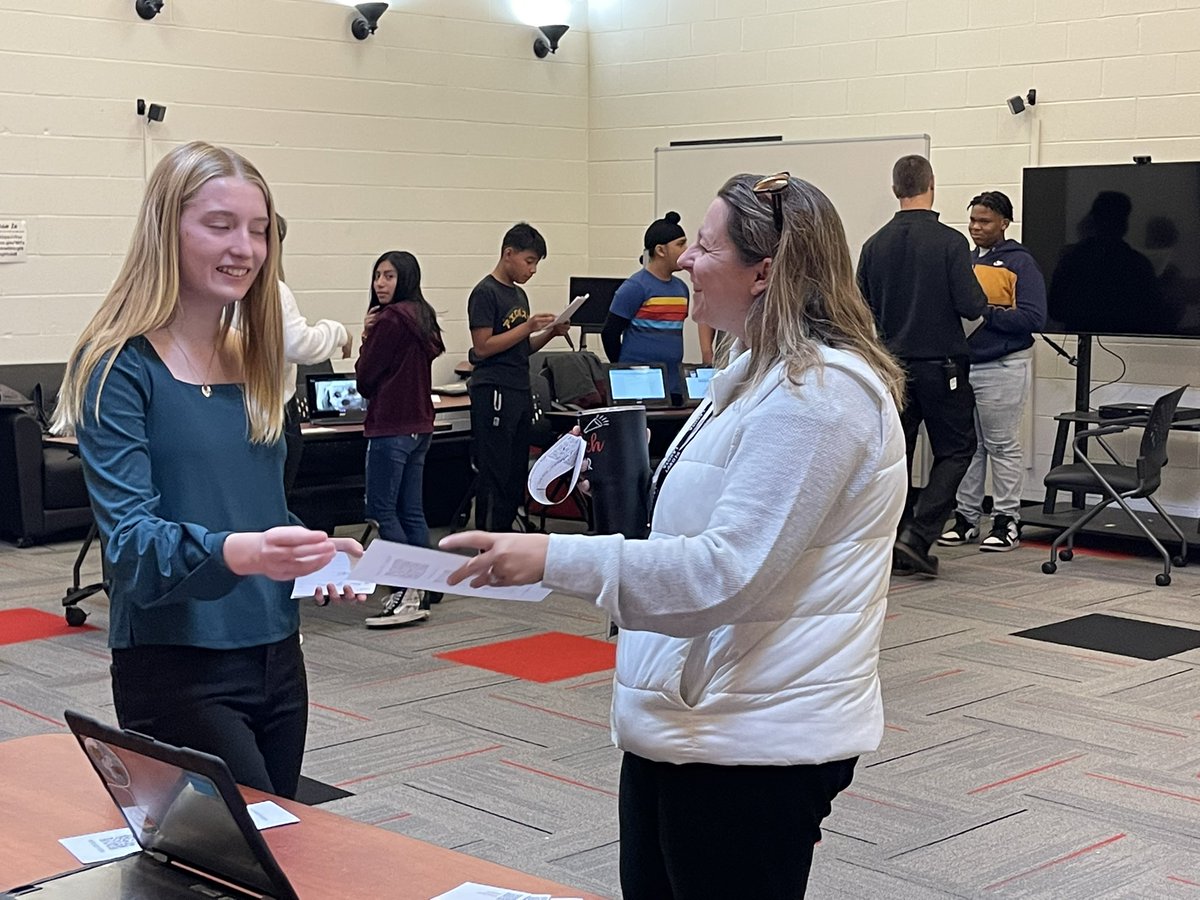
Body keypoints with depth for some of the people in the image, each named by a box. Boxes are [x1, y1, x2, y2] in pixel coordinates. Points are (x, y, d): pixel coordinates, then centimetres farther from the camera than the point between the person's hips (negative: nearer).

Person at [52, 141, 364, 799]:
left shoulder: (253, 361, 9)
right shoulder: (120, 367, -10)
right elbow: (130, 539, -19)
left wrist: (314, 556, -4)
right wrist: (237, 553, -37)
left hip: (276, 658, 7)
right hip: (177, 667, -7)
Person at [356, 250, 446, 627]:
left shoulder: (389, 319, -15)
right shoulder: (423, 317, 12)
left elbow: (365, 377, -10)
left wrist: (368, 336, 4)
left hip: (391, 426, -9)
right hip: (419, 424, 9)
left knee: (382, 510, -4)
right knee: (411, 511, 11)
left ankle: (409, 593, -7)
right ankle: (419, 591, 14)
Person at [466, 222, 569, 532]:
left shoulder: (519, 294, 16)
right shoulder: (485, 293, -9)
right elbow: (483, 346, -15)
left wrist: (550, 332, 4)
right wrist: (528, 327, -16)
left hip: (520, 390, 9)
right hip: (494, 392, -9)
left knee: (517, 471, 12)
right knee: (495, 472, -6)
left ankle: (506, 532, 20)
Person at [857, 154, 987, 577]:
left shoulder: (875, 244, 2)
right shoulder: (949, 242, -12)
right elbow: (971, 305, -16)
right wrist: (983, 299, 6)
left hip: (891, 364, 4)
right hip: (940, 363, -4)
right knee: (956, 449, 6)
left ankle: (899, 548, 11)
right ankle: (918, 534, -8)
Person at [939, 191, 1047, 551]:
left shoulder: (1020, 262, -4)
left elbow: (1034, 318, -13)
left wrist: (987, 313, -18)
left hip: (1003, 368, -6)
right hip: (961, 363, 6)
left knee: (1003, 446, -2)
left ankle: (1007, 520, 4)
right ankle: (966, 517, 16)